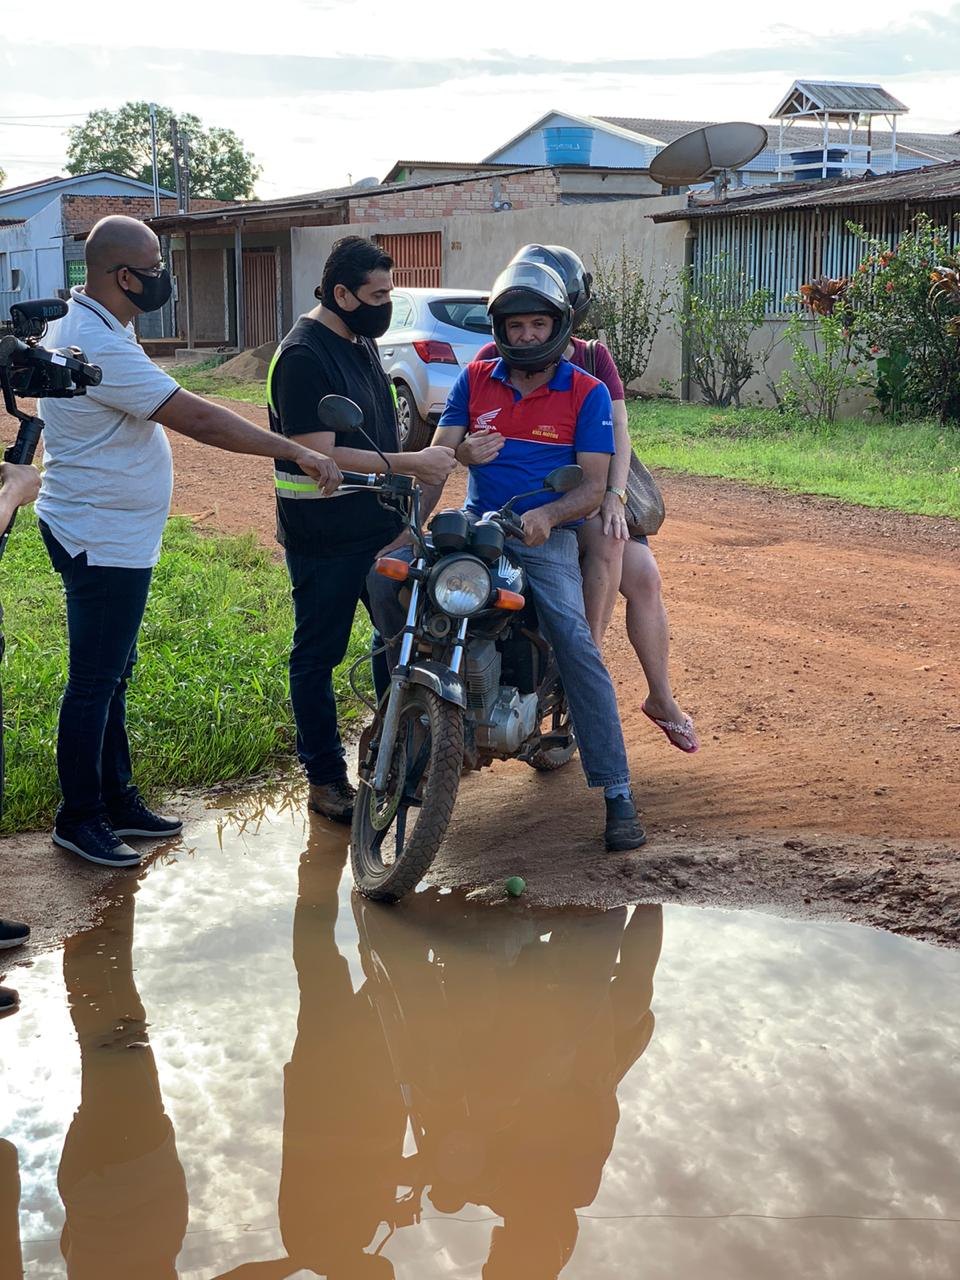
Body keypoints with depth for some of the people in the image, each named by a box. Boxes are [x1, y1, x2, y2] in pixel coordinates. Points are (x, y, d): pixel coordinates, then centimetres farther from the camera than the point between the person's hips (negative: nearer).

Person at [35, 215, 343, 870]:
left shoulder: (88, 320, 8)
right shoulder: (99, 346, -26)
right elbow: (197, 418, -29)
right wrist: (299, 453, -26)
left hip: (115, 538, 11)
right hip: (101, 541, -11)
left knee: (112, 676, 17)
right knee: (94, 684, 0)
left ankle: (117, 799, 29)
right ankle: (78, 817, 12)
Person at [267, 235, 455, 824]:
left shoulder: (362, 342, 11)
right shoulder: (303, 356, -19)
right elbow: (318, 456, -26)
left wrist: (429, 457, 10)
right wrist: (410, 463, -25)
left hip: (379, 521, 9)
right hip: (324, 536, -9)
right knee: (319, 655, 5)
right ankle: (325, 777, 16)